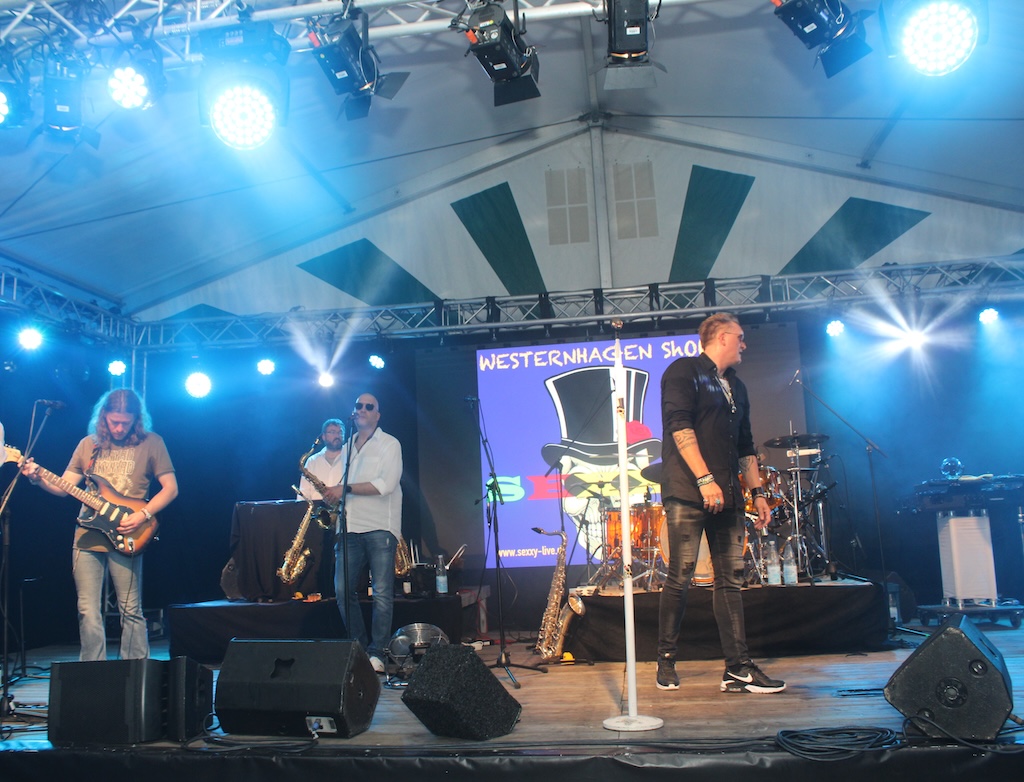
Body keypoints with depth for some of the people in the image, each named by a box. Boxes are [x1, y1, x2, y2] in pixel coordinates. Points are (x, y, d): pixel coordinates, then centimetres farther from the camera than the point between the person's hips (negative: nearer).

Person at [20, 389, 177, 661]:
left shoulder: (151, 443, 1)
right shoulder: (89, 444, 11)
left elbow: (170, 488, -2)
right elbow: (64, 487, 11)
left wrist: (142, 515, -13)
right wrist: (38, 478, -8)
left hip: (124, 538, -3)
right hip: (87, 535, 3)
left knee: (131, 610, 1)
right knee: (88, 612, 3)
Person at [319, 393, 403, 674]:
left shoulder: (389, 444, 1)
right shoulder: (346, 448, 20)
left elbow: (385, 485, -13)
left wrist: (345, 489, -14)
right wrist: (332, 495, 5)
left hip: (380, 527, -6)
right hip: (349, 527, 6)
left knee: (382, 593, -6)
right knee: (342, 590, 2)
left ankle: (376, 653, 1)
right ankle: (359, 646, 14)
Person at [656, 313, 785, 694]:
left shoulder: (736, 388, 23)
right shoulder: (684, 371, 0)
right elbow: (679, 425, -13)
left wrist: (757, 491, 17)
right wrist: (705, 479, -19)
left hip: (727, 496, 7)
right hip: (687, 492, -7)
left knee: (731, 579, 4)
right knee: (679, 578, -6)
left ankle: (738, 669, 6)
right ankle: (666, 662, 7)